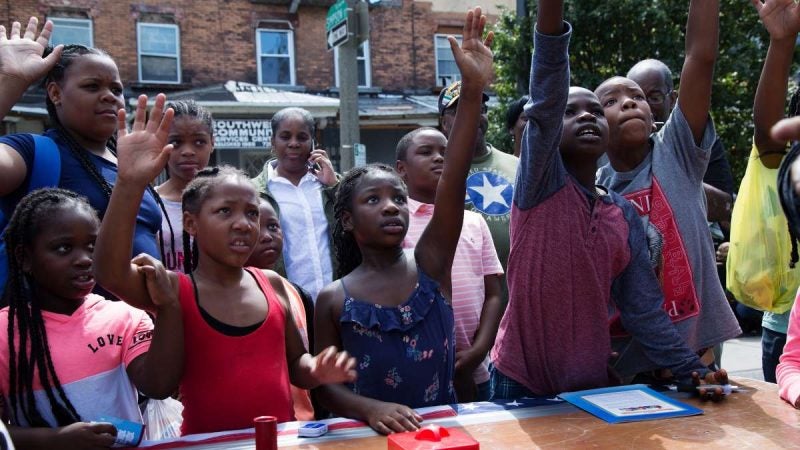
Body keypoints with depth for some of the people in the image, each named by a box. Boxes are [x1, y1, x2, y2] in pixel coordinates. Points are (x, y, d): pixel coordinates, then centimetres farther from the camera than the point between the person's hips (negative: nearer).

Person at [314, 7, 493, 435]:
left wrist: (472, 90, -25)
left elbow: (453, 181, -16)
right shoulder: (334, 300, -6)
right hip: (373, 437, -1)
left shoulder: (430, 264, -3)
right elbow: (326, 384, 1)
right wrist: (368, 408, -19)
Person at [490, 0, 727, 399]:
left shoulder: (624, 215, 5)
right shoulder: (539, 186, -8)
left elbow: (643, 309, 6)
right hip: (521, 381, -4)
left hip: (592, 383, 4)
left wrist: (692, 369, -4)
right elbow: (545, 102, -24)